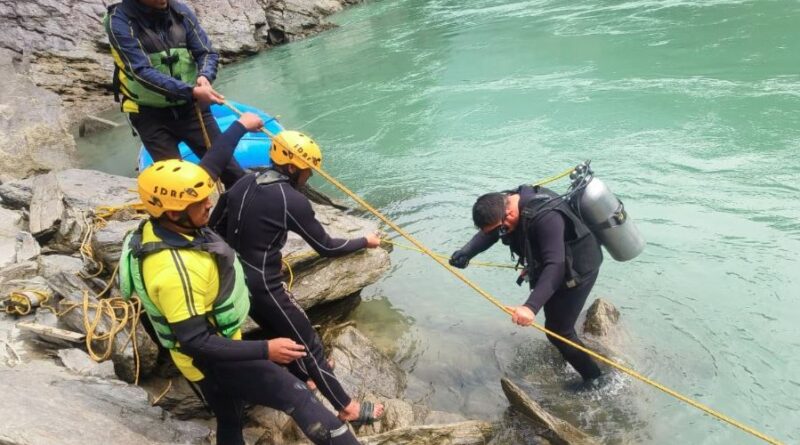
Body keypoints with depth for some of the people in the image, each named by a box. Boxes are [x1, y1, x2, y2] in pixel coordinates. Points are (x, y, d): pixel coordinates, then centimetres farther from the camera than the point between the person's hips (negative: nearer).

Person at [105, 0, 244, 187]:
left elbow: (207, 52, -1)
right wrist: (192, 91, -33)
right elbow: (142, 72, -22)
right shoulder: (119, 20, -13)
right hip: (150, 115, -3)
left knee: (233, 173, 2)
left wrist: (205, 76, -24)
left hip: (190, 107, 3)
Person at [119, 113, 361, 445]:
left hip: (213, 348, 9)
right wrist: (265, 350, -32)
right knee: (297, 398, -4)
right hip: (213, 359, -9)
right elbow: (195, 342, -33)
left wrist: (240, 127, 7)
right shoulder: (175, 270, -37)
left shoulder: (164, 223, -11)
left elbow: (209, 167, -1)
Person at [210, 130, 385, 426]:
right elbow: (326, 248, -12)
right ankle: (347, 409, 20)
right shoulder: (292, 201, -19)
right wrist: (365, 241, 3)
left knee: (282, 333, 28)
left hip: (236, 280, 8)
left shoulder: (243, 184, 3)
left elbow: (216, 227, 11)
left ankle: (303, 379, 49)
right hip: (263, 286, -8)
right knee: (308, 343, 6)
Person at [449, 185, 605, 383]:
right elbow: (488, 233, -7)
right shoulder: (508, 203, -14)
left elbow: (555, 266, -46)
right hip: (557, 264, 9)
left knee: (557, 330, -4)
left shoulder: (546, 217, -40)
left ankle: (595, 378, 17)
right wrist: (465, 253, -26)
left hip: (579, 268, -9)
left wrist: (531, 306, -56)